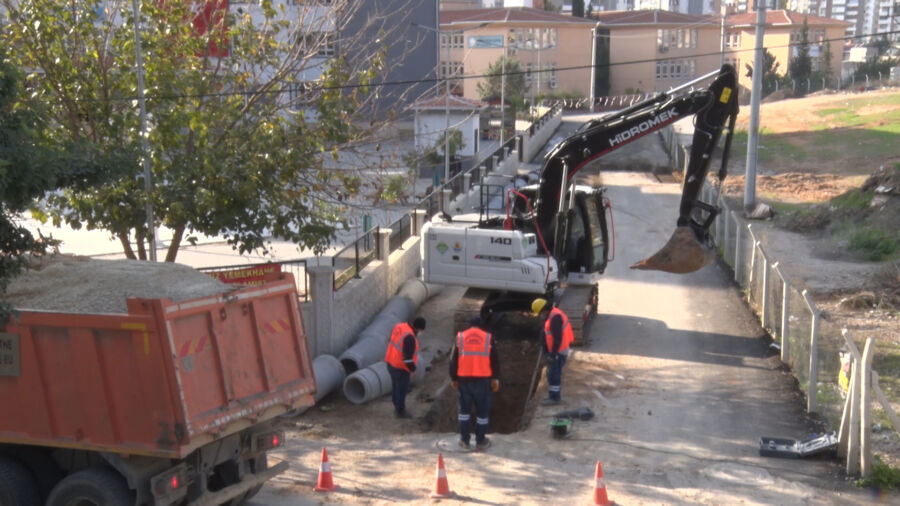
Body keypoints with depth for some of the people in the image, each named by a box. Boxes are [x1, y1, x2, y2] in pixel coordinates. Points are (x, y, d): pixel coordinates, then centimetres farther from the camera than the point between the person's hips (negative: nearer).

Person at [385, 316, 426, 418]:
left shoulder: (400, 326, -4)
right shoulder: (410, 337, -32)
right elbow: (408, 357, -29)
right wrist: (413, 369, -13)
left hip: (391, 363, 8)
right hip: (401, 368, -8)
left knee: (396, 386, 24)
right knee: (402, 389, 12)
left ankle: (397, 407, 41)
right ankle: (400, 412, 30)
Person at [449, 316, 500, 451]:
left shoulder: (460, 337, 6)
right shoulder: (488, 338, 4)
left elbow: (453, 360, 5)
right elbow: (494, 360, 5)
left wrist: (453, 378, 13)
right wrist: (495, 378, 12)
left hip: (464, 379, 1)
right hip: (483, 379, -1)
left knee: (464, 410, 14)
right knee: (482, 411, 8)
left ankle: (464, 440, 17)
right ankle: (481, 442, 11)